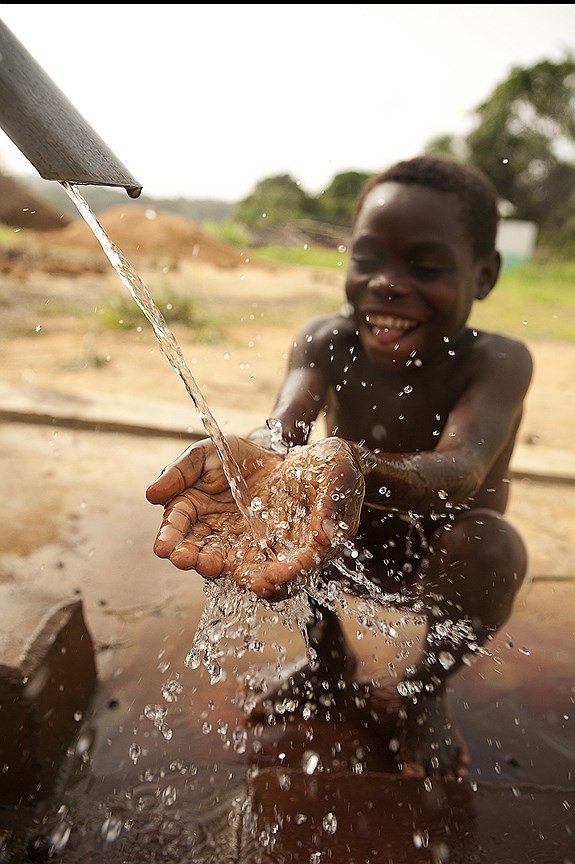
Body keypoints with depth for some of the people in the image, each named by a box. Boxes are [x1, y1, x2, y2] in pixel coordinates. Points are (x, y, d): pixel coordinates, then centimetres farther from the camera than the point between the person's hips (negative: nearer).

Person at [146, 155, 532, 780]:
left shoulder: (498, 364, -25)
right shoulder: (326, 341, -17)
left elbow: (460, 471, -44)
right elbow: (284, 428, -35)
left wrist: (353, 466, -65)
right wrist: (251, 459, -59)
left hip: (437, 564, -2)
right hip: (352, 545, 3)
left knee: (489, 541, -34)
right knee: (254, 506, -20)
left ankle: (428, 687, 1)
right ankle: (330, 660, 10)